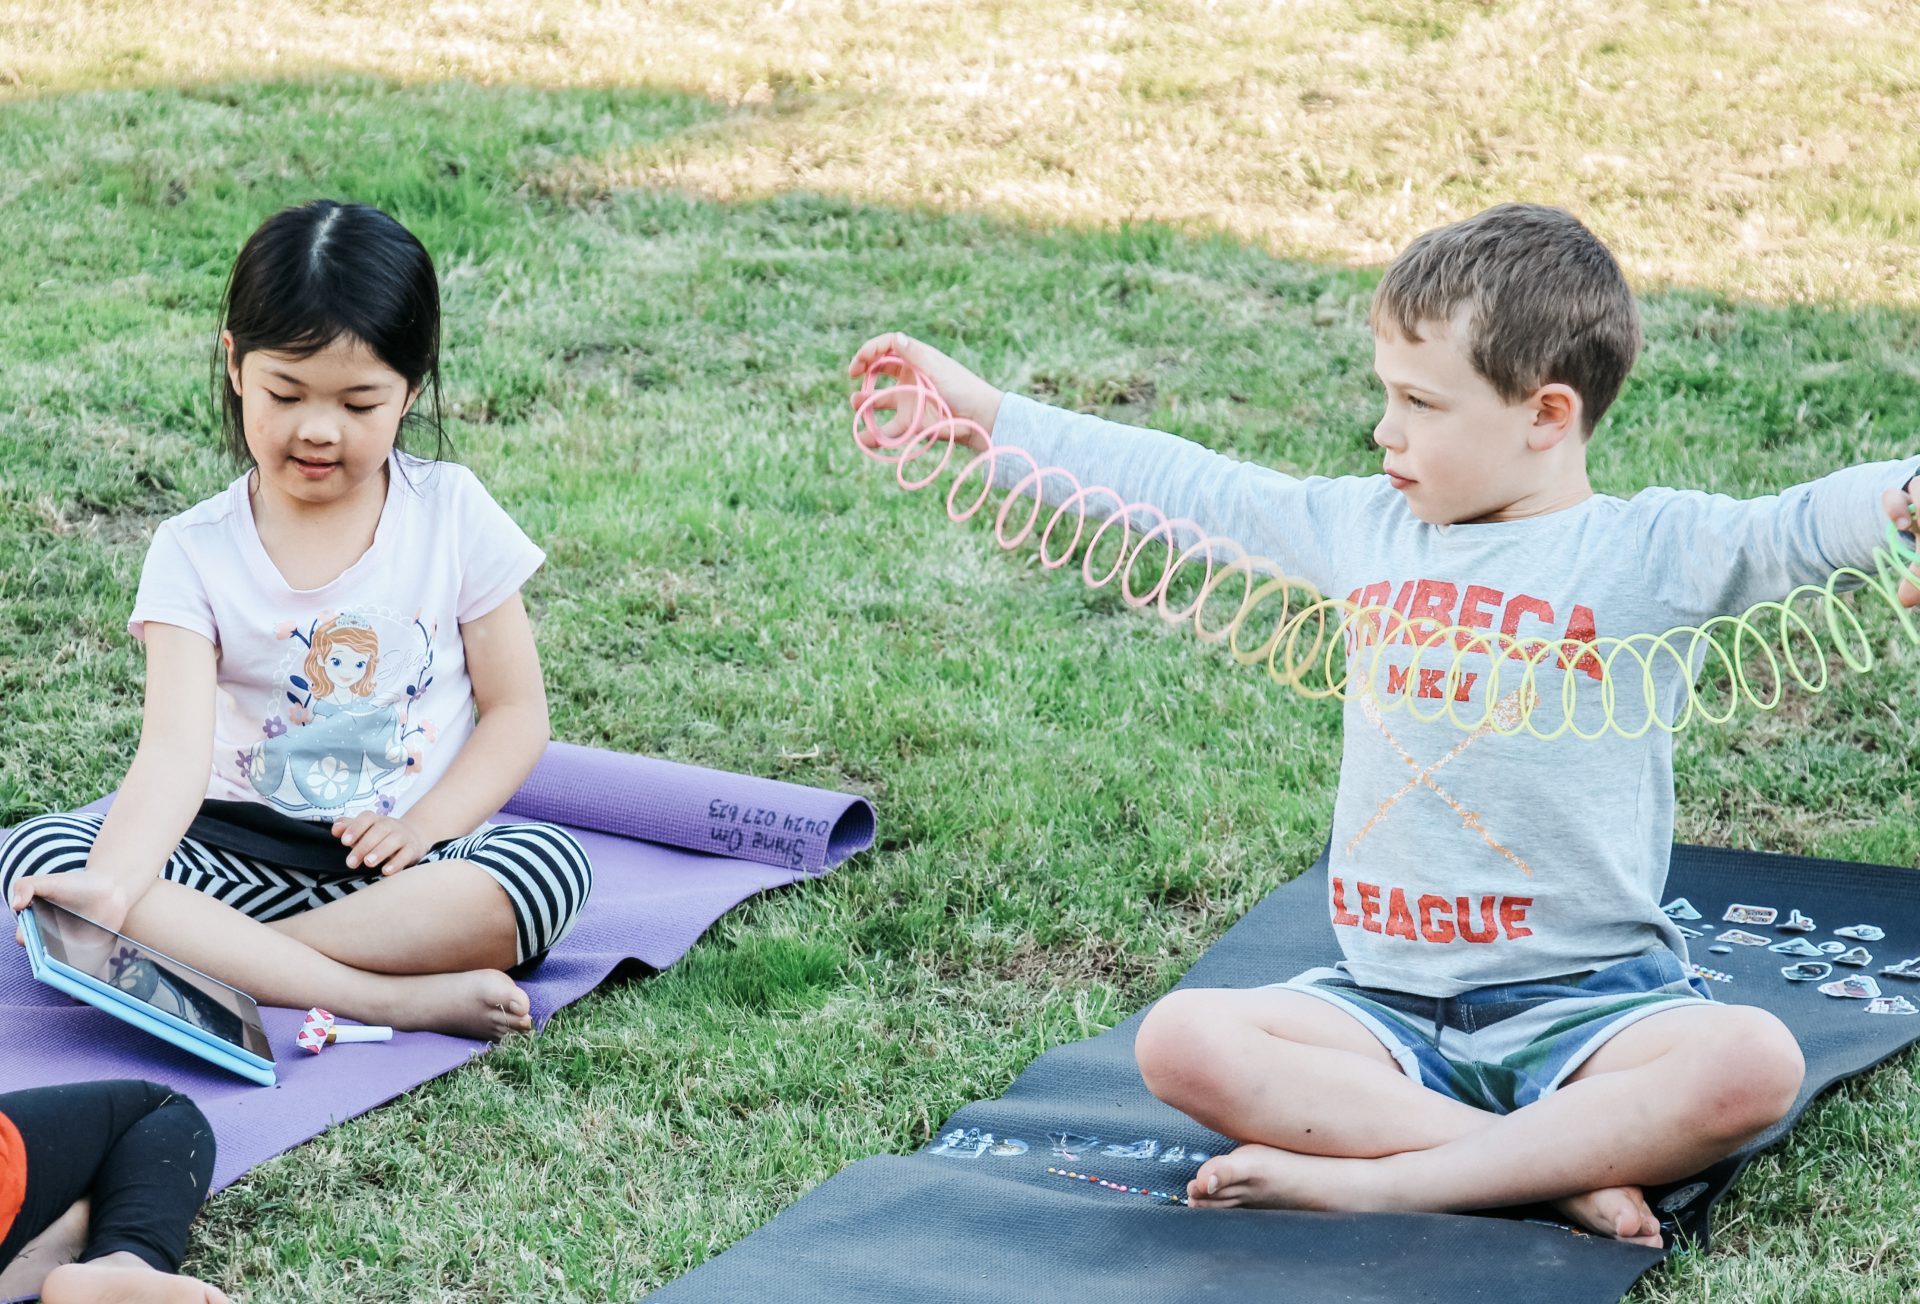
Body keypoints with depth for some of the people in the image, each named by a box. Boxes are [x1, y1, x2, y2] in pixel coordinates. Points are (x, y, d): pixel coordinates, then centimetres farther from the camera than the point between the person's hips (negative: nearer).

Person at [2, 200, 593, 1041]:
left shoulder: (452, 514, 0)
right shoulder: (195, 553, -4)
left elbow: (516, 709, 2)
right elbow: (176, 745, -17)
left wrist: (426, 828, -15)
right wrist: (114, 886, -36)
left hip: (410, 855, 0)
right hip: (245, 851, 1)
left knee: (552, 866, -32)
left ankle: (215, 955, -28)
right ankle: (387, 996, -34)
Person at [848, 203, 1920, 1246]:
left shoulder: (1651, 551, -5)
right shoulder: (1363, 530, 10)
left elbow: (1796, 529, -23)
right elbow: (1179, 485, 19)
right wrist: (983, 413, 22)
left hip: (1588, 1003, -4)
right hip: (1389, 1003, 4)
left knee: (1752, 1065, -33)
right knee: (1182, 1042, -22)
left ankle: (1377, 1181, -29)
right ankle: (1561, 1167, -25)